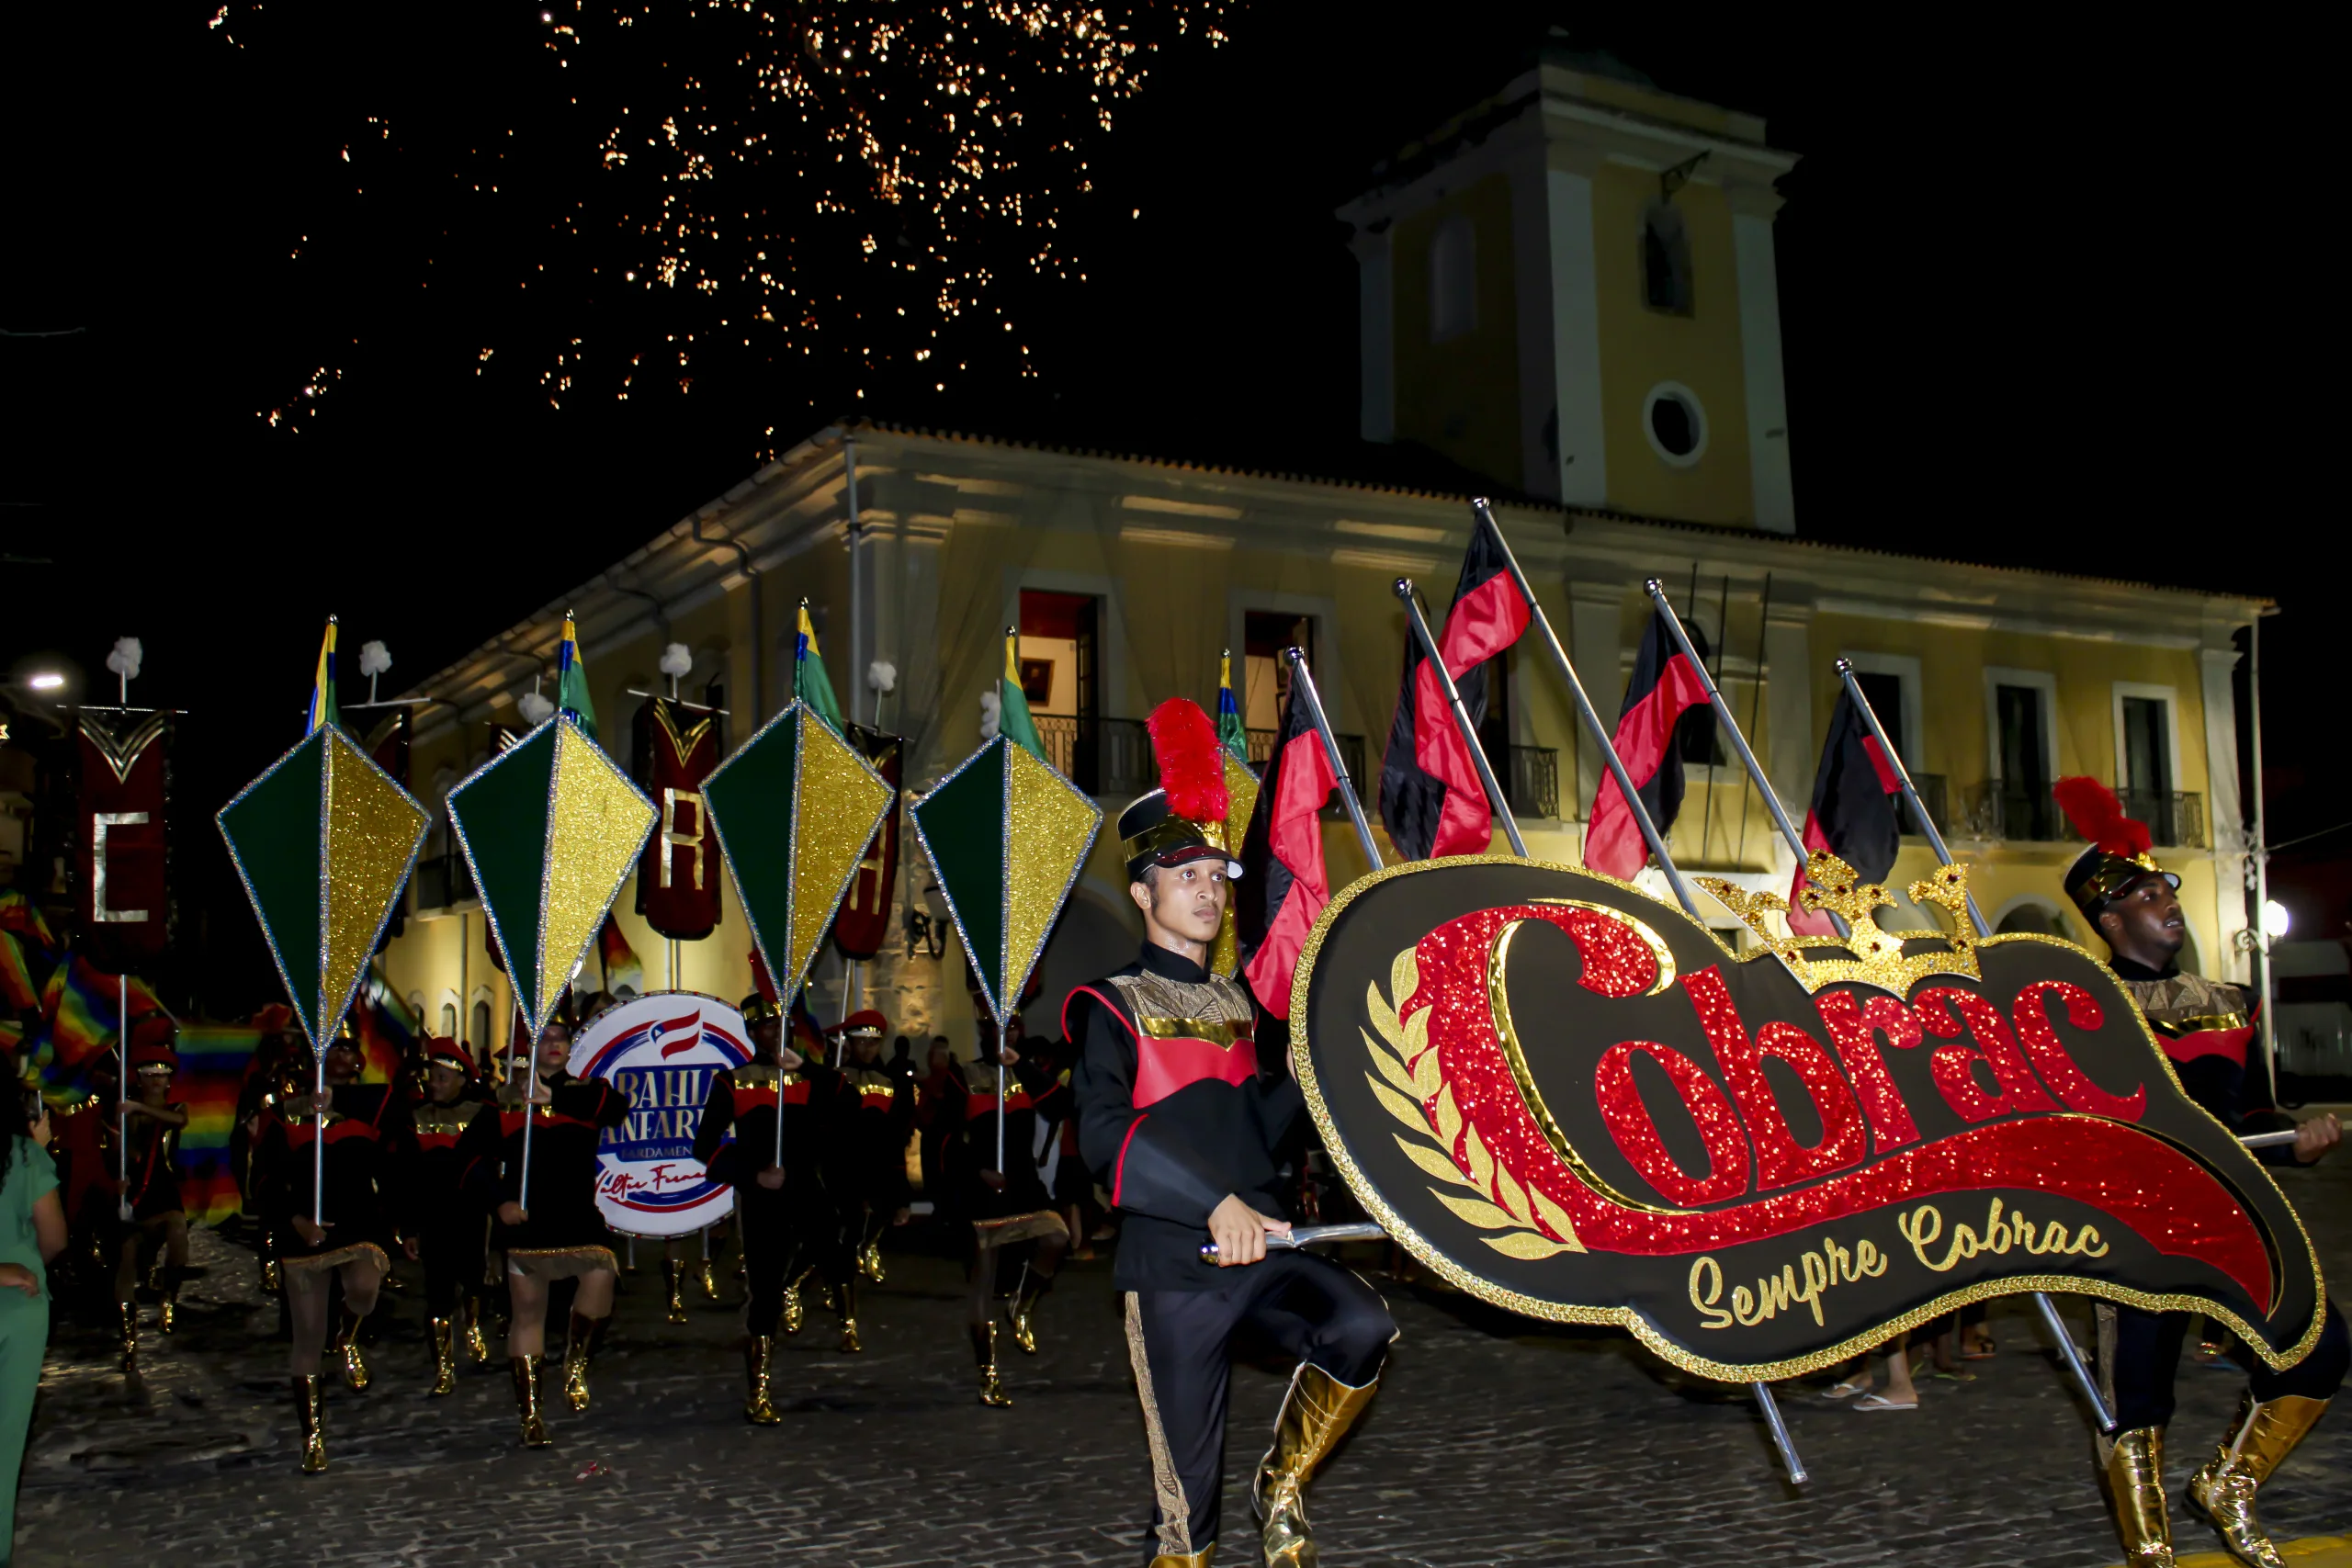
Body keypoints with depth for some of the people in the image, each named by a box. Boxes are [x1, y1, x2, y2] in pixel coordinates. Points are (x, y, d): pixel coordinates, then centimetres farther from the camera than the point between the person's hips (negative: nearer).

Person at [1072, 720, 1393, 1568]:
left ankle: (1284, 1484, 2)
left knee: (1362, 1328, -21)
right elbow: (1106, 1135, -19)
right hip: (1174, 1263, -5)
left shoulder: (1235, 1002, 16)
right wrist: (1217, 1204, -29)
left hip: (1262, 1242, 5)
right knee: (1189, 1468, 0)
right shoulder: (1114, 1007, -4)